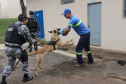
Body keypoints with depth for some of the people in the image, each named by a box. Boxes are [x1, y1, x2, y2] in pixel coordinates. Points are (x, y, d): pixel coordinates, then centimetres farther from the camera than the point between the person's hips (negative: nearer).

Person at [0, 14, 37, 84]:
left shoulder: (11, 25, 13)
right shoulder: (23, 27, -10)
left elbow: (12, 37, 16)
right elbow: (28, 38, -1)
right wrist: (34, 41, 18)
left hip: (7, 47, 7)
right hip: (15, 49, -7)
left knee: (10, 62, 23)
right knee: (25, 60, 16)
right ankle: (26, 77, 27)